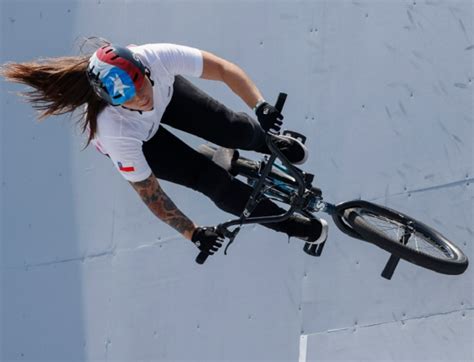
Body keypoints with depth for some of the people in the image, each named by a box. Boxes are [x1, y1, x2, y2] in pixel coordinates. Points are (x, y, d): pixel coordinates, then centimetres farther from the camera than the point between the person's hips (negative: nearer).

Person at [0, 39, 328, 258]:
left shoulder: (156, 58, -42)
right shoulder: (115, 132, -44)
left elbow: (224, 69, -31)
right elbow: (148, 192, -31)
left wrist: (261, 105, -44)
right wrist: (193, 234, -25)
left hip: (165, 91, 3)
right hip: (139, 142, -3)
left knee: (236, 130, -4)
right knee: (212, 180, -7)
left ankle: (269, 143, 37)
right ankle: (290, 224, 16)